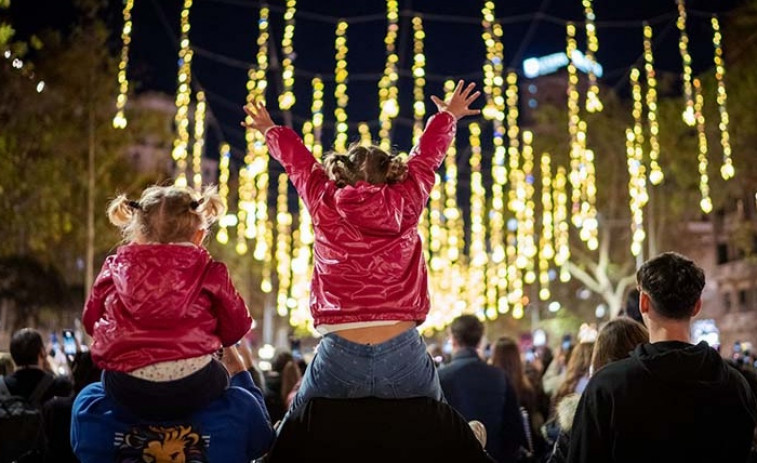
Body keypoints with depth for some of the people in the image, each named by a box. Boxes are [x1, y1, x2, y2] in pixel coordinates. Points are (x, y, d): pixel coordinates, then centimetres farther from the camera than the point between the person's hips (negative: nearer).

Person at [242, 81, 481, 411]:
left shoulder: (324, 204, 5)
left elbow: (298, 161, 24)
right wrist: (447, 117, 43)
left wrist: (272, 131, 44)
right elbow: (427, 157, 23)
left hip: (339, 357, 0)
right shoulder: (405, 201, 5)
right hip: (404, 355, 1)